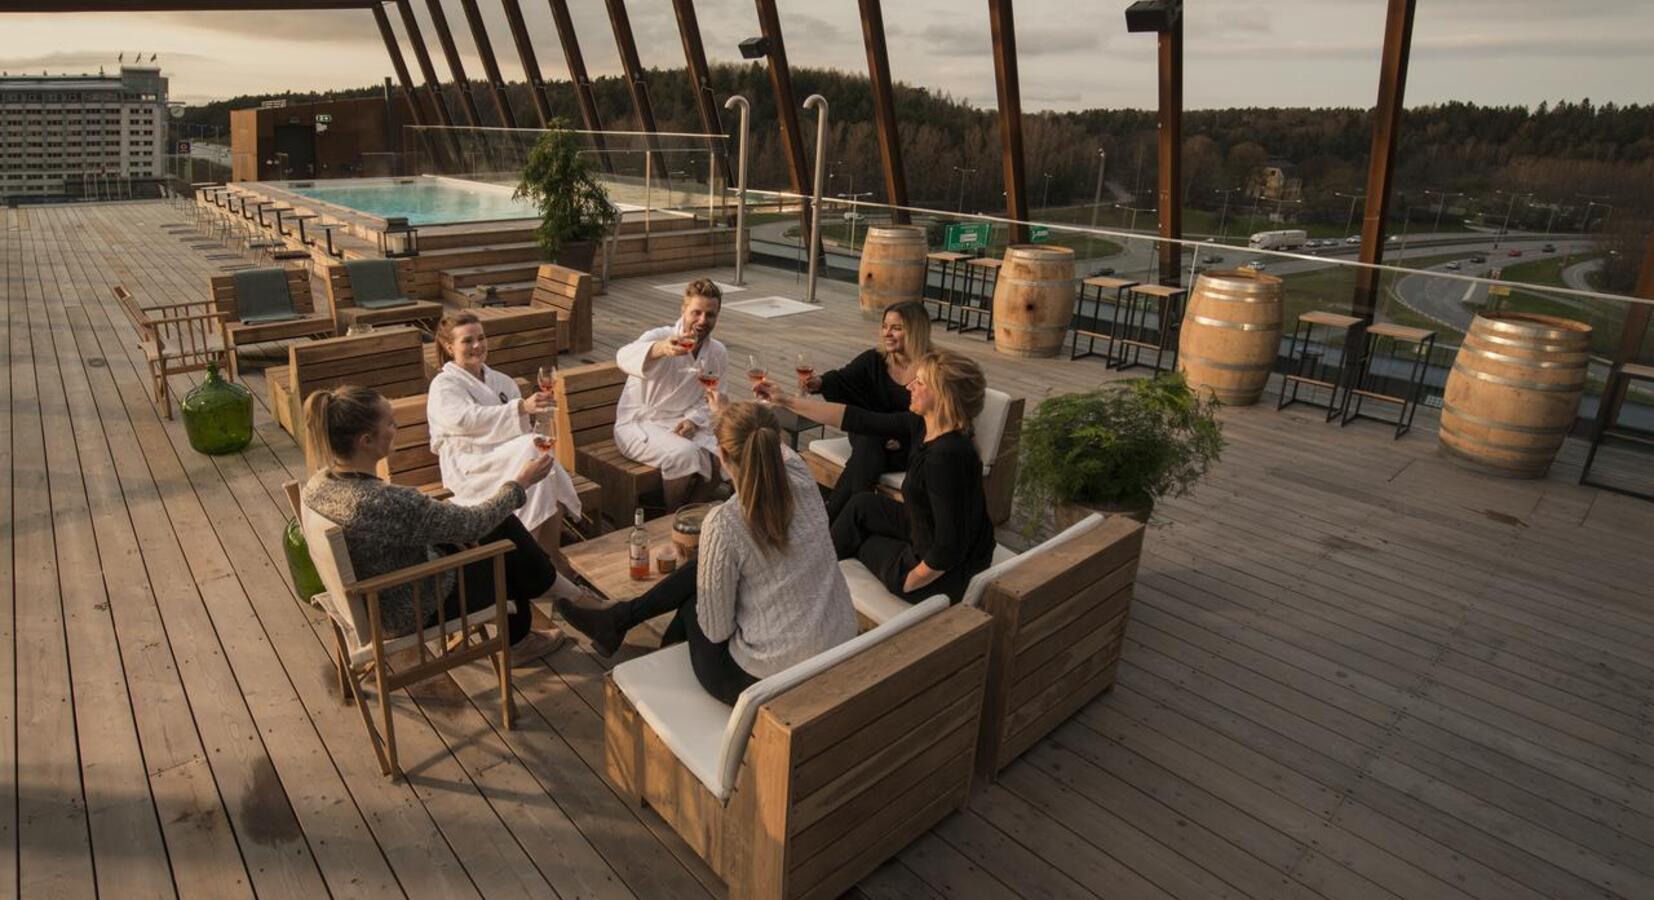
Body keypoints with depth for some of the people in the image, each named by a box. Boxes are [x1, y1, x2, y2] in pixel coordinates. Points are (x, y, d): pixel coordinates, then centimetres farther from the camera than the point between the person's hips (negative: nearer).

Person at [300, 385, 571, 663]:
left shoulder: (317, 483, -11)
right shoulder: (387, 502, -39)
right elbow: (473, 523, -26)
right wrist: (519, 483, -10)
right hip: (412, 612, -8)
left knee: (502, 524, 15)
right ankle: (517, 639, 41)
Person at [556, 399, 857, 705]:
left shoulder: (723, 524, -24)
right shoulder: (801, 479, -9)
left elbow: (716, 630, -13)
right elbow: (778, 450, 17)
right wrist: (728, 415, 35)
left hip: (768, 680, -5)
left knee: (690, 606, 22)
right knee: (702, 569, 19)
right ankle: (618, 620, 37)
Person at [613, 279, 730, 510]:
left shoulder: (718, 354, 2)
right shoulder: (661, 337, -16)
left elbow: (711, 400, 8)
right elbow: (625, 357, -38)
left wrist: (693, 420, -14)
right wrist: (660, 349, -60)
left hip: (683, 424, 5)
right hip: (639, 424, -5)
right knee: (684, 454, -32)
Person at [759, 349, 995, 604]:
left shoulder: (946, 456, -35)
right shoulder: (921, 425, -8)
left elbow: (948, 550, -32)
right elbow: (857, 419, -1)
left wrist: (906, 583, -17)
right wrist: (786, 401, 2)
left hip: (943, 574, -7)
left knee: (856, 541, 15)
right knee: (862, 504, 19)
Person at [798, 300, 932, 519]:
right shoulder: (874, 360, -2)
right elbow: (842, 379, -15)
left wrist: (904, 440, -21)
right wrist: (820, 383, -37)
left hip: (911, 448, -3)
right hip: (871, 437, 3)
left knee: (864, 460, -28)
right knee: (867, 449, -30)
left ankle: (829, 517, -17)